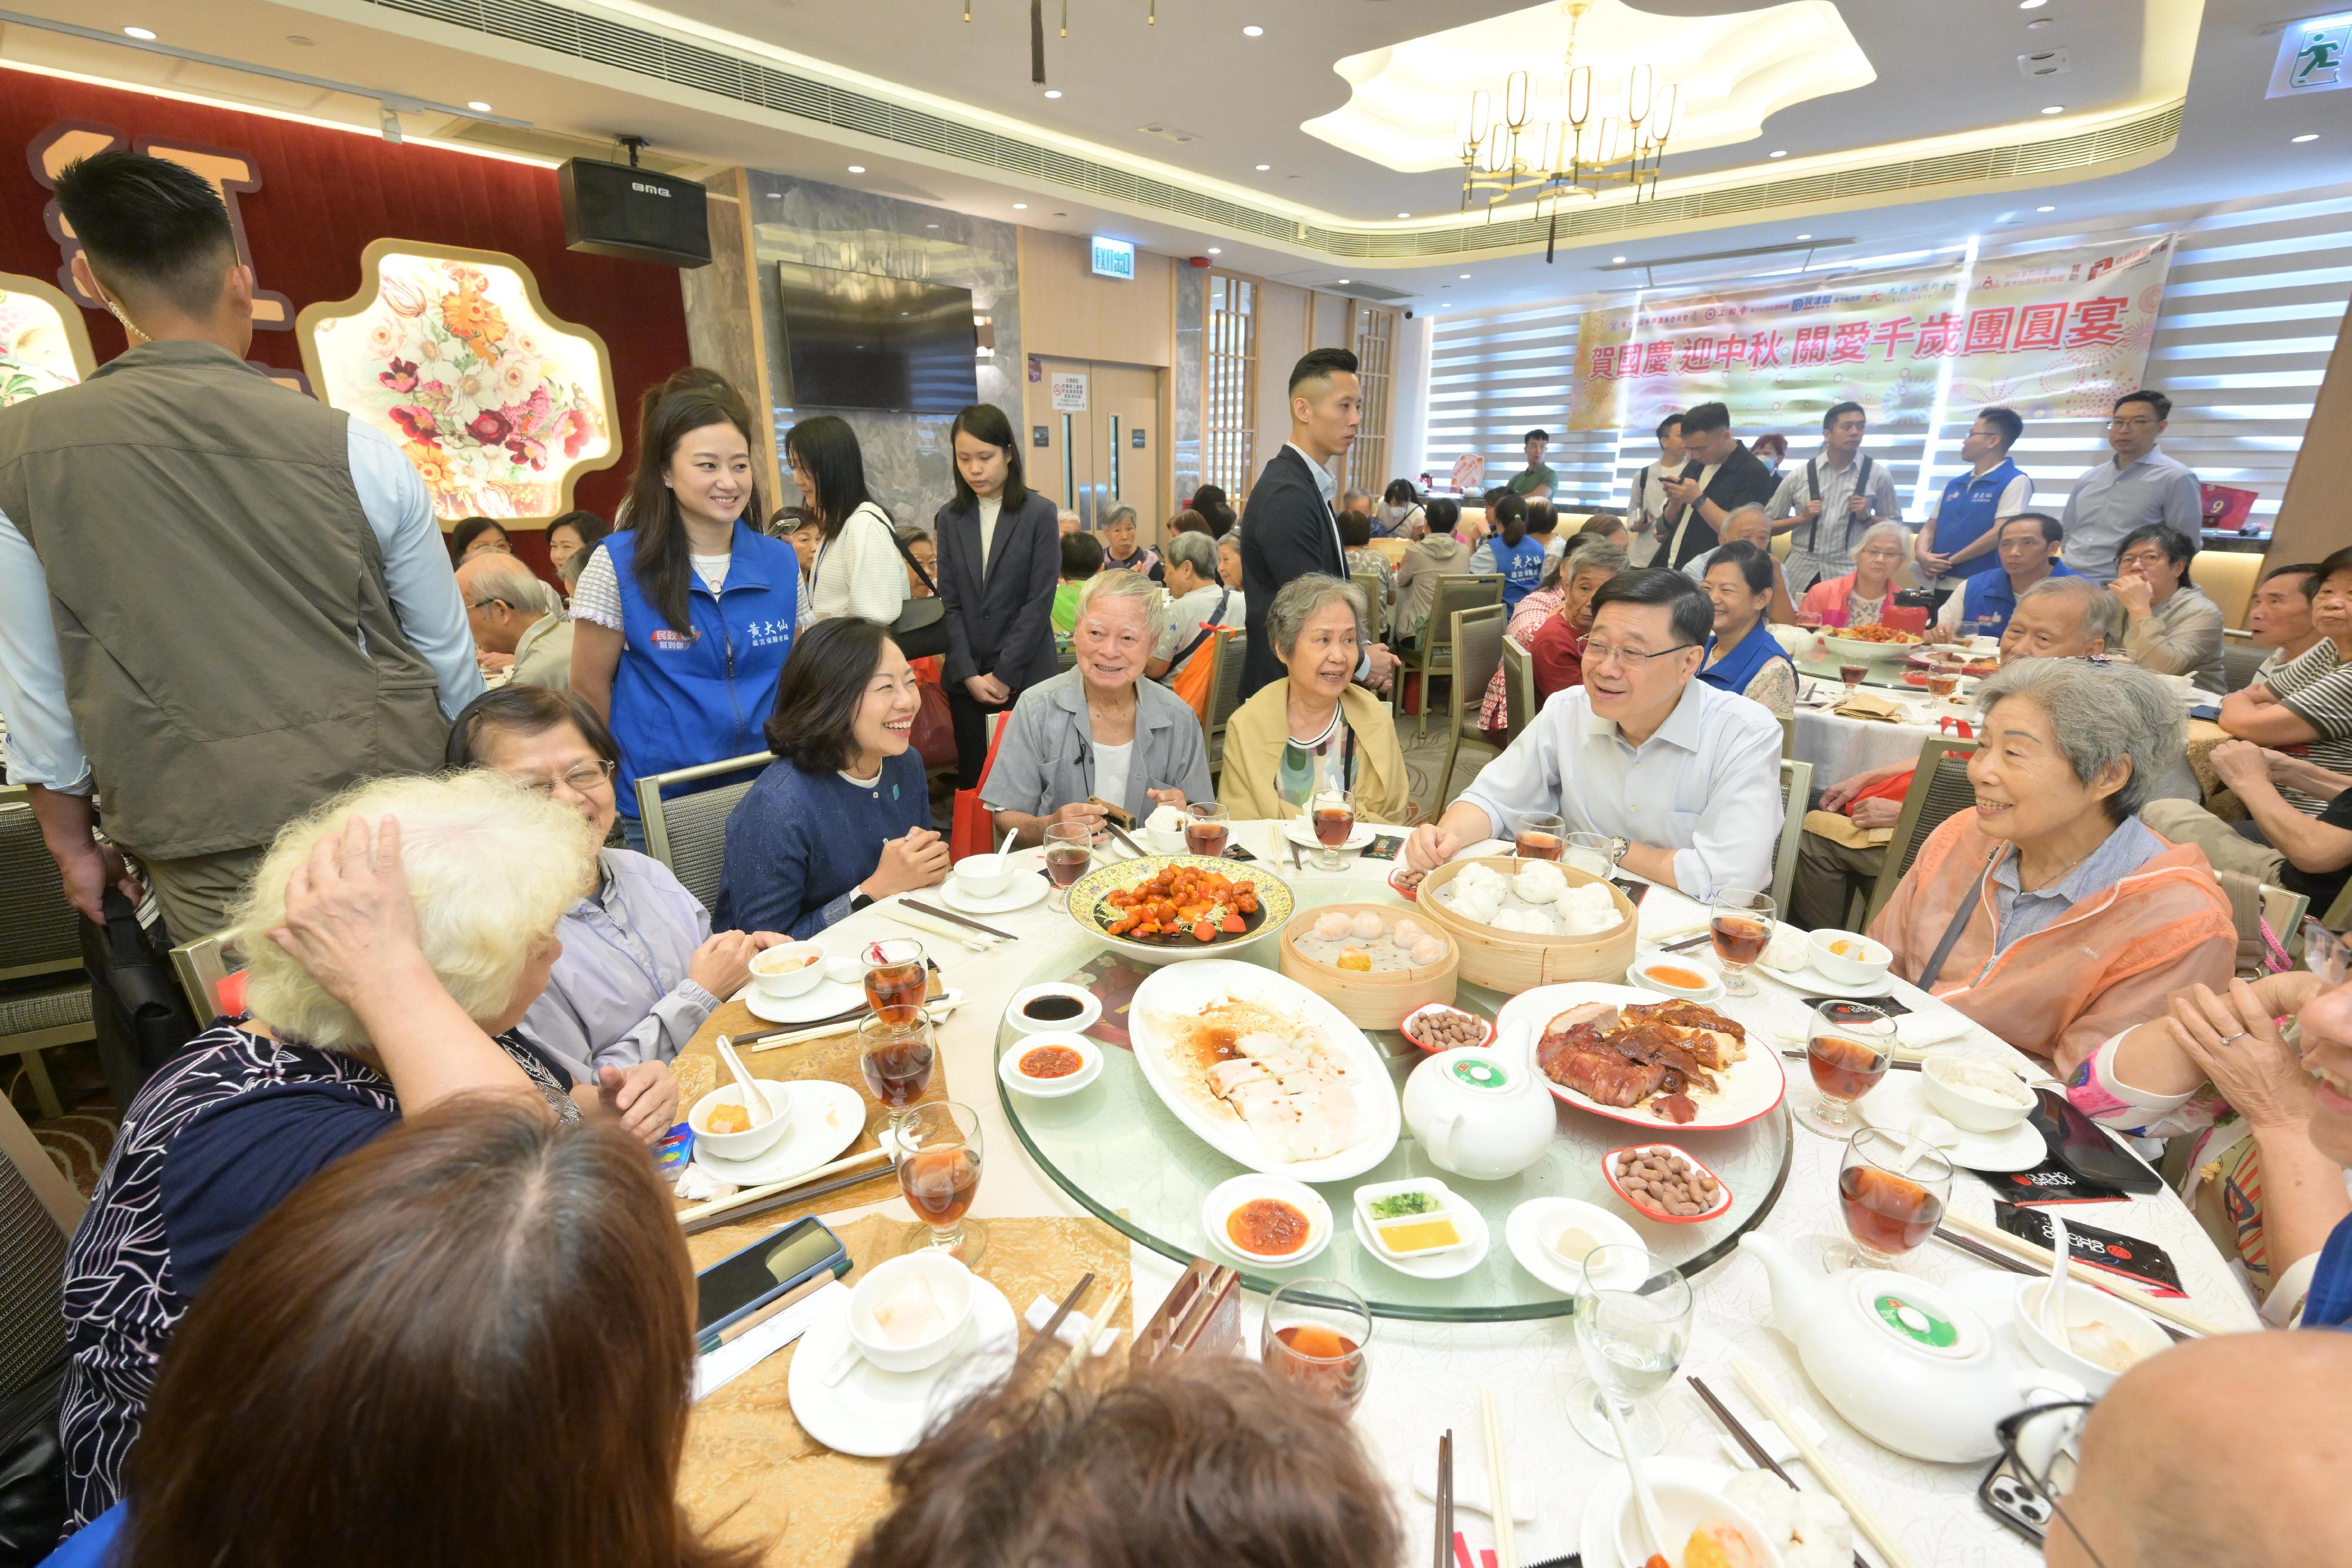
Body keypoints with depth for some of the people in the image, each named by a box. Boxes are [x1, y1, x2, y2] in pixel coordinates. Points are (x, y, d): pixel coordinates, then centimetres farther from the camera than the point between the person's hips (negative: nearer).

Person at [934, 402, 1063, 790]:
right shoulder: (950, 518, 7)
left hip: (1025, 676, -3)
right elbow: (950, 603, 4)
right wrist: (969, 674, -7)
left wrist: (1004, 675, -11)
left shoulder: (1039, 514, -3)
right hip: (967, 679, 3)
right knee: (972, 779, 7)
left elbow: (1040, 601, -8)